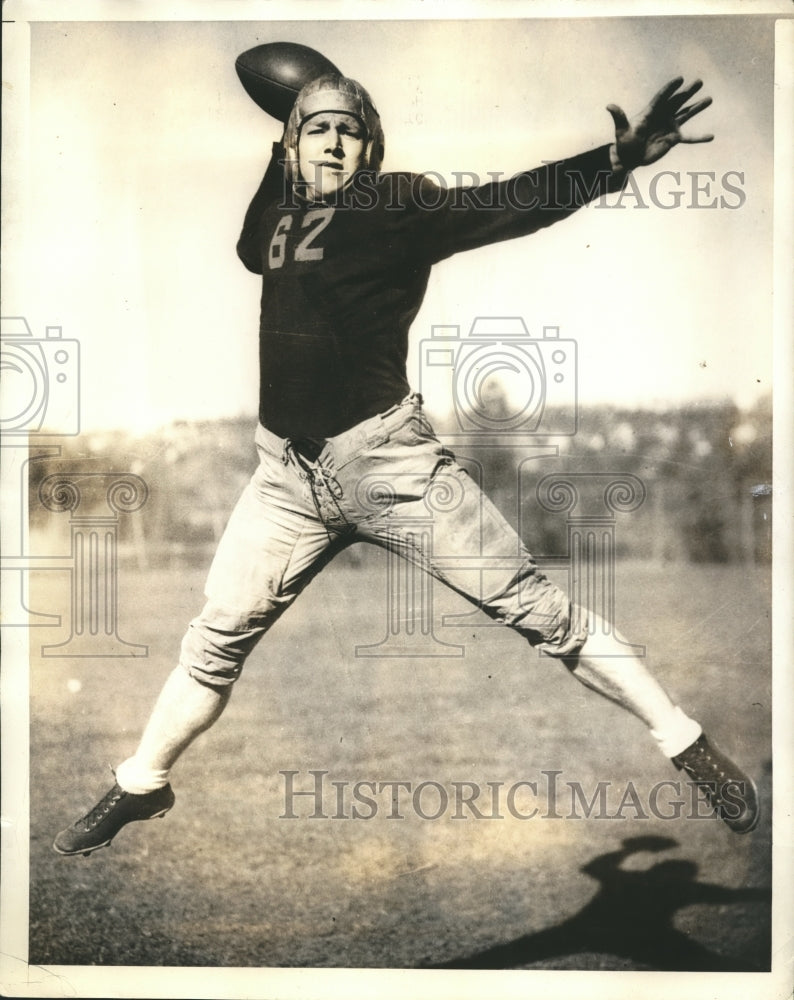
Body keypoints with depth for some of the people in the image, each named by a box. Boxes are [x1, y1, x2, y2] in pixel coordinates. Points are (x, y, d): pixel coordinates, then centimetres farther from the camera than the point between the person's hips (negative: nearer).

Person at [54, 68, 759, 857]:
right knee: (216, 641, 11)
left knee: (532, 606, -4)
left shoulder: (397, 205, -2)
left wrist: (616, 161, -32)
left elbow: (502, 208, -17)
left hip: (385, 458, -5)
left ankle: (687, 746, 6)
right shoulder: (275, 212, 14)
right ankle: (138, 789, 31)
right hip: (287, 473, 5)